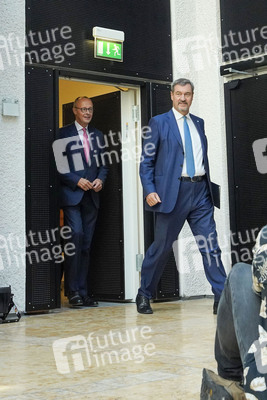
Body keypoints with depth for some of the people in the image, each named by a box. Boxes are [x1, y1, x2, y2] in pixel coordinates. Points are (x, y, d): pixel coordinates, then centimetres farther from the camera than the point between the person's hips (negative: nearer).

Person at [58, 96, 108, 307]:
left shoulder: (98, 135, 17)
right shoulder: (64, 134, 2)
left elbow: (104, 163, 18)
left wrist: (100, 179, -1)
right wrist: (76, 180, -12)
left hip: (92, 195, 5)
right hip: (72, 194, -5)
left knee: (86, 244, 5)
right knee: (75, 236, -16)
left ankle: (83, 292, 9)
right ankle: (72, 291, -9)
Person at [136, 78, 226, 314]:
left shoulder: (199, 123, 16)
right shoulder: (159, 123, 2)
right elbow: (146, 161, -1)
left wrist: (209, 188, 14)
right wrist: (149, 190, -12)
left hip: (200, 191, 4)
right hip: (172, 193, -4)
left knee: (211, 246, 0)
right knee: (161, 247, 3)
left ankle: (222, 298, 3)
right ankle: (144, 296, 20)